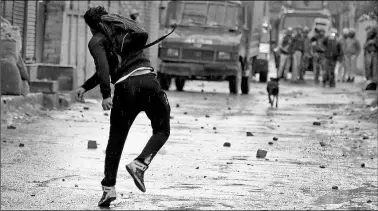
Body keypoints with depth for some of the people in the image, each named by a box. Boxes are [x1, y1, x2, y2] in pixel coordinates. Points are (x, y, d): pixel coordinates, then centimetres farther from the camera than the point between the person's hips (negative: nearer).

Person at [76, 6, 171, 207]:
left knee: (116, 140, 8)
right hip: (148, 78, 3)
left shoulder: (96, 41, 11)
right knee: (162, 131, 14)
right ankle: (139, 164, -7)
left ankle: (109, 187, 4)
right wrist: (85, 87, 42)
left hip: (125, 86, -3)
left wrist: (106, 95, -17)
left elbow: (103, 66, -11)